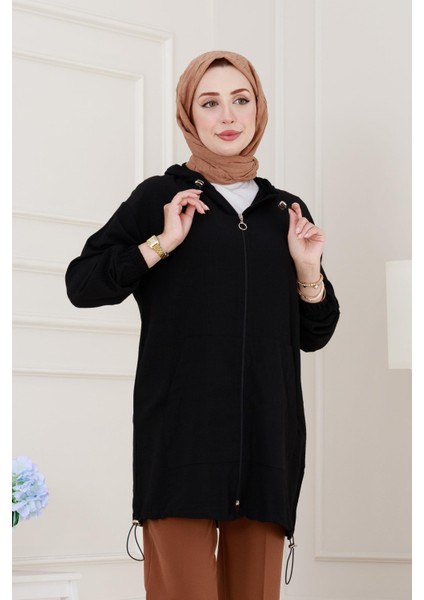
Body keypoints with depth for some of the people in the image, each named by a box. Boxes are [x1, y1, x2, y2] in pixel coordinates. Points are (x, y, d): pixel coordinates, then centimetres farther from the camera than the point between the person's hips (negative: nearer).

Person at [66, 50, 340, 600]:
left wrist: (309, 270, 0)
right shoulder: (159, 198, 6)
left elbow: (313, 336, 18)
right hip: (182, 431, -3)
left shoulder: (287, 212, 15)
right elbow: (80, 284, 0)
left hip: (267, 437, 4)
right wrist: (161, 245, -10)